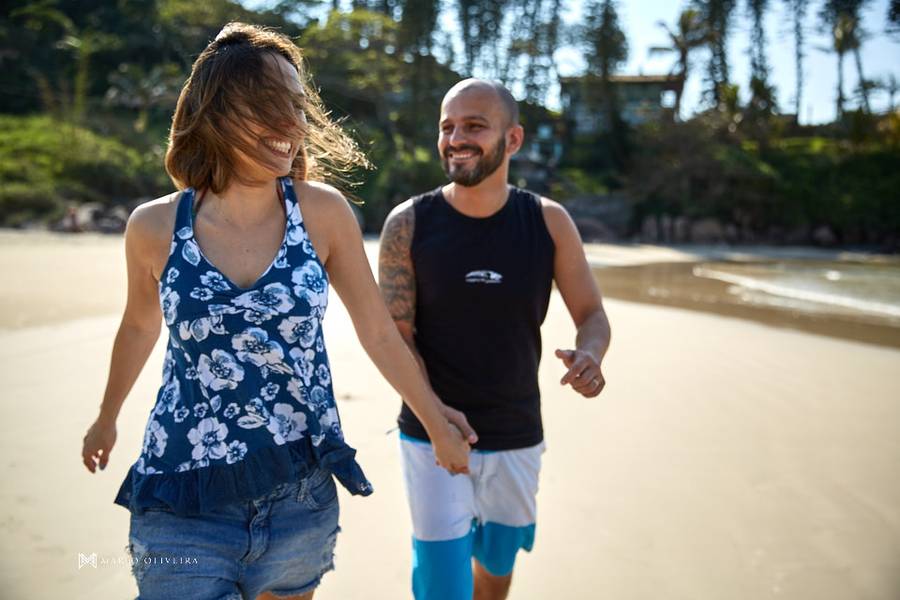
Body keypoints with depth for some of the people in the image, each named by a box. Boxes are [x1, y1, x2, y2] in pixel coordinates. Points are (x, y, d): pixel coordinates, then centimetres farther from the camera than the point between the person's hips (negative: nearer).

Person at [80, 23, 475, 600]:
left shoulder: (323, 211, -8)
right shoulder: (155, 227, -6)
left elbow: (378, 331, 2)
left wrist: (438, 425, 11)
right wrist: (107, 418, 28)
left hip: (301, 500, 1)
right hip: (183, 508, -1)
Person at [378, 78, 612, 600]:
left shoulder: (549, 222, -6)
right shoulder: (409, 224, -10)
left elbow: (592, 314, 0)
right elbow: (395, 335, -10)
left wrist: (589, 355, -24)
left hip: (518, 438, 2)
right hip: (432, 437, -2)